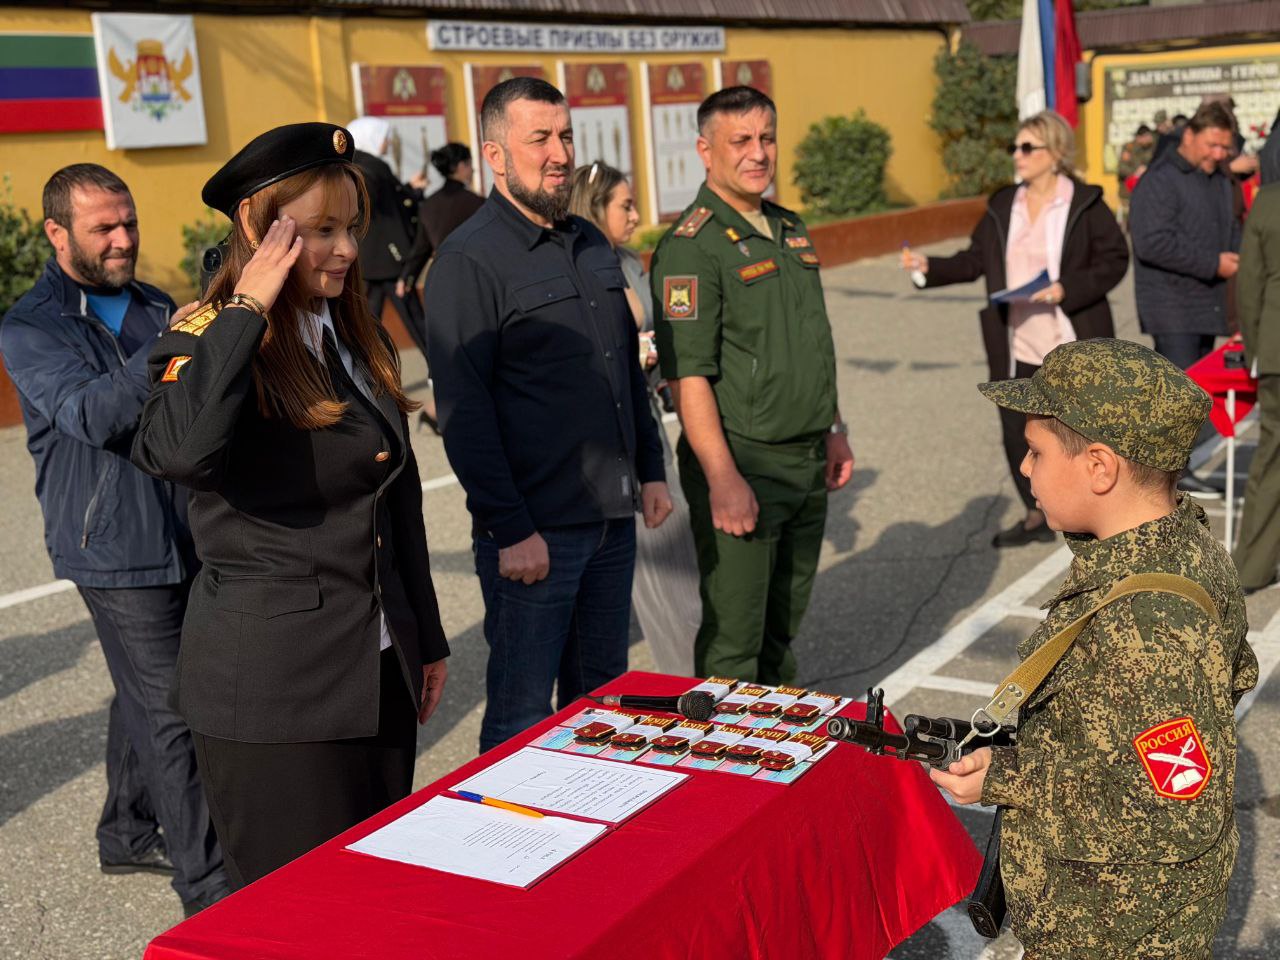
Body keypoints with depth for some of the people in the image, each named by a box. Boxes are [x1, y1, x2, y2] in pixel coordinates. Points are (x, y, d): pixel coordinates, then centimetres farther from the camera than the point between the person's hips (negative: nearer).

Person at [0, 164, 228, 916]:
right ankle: (211, 893, -1)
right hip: (119, 551, -7)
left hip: (187, 539, 7)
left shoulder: (156, 307, 13)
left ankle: (128, 835, 36)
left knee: (144, 697, 19)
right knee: (169, 715, -6)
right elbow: (93, 416, -25)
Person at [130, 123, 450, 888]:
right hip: (273, 683, -7)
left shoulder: (359, 340, 11)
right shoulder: (210, 344, -11)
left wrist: (428, 640, 19)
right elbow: (176, 452, -36)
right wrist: (246, 310, -25)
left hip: (381, 673, 7)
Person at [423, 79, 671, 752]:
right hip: (534, 532, -7)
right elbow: (463, 409, -15)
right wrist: (510, 530, -18)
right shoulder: (468, 259, -10)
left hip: (612, 519, 7)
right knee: (522, 715, 2)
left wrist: (650, 470, 16)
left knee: (602, 696, 17)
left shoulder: (592, 245, 14)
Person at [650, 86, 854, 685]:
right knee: (734, 638, 1)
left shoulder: (791, 230, 13)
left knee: (783, 624, 19)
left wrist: (833, 431, 19)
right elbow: (689, 375, -19)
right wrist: (723, 479, -23)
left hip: (808, 462, 8)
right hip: (744, 465, -8)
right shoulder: (692, 245, -14)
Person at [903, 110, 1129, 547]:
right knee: (1018, 432, 8)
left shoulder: (1085, 203, -6)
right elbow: (975, 261, 9)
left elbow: (1115, 258, -8)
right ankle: (1037, 515, 23)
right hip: (1017, 346, 5)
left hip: (1072, 344, -5)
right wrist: (928, 267, -5)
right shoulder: (1003, 205, 8)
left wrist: (1066, 290, -19)